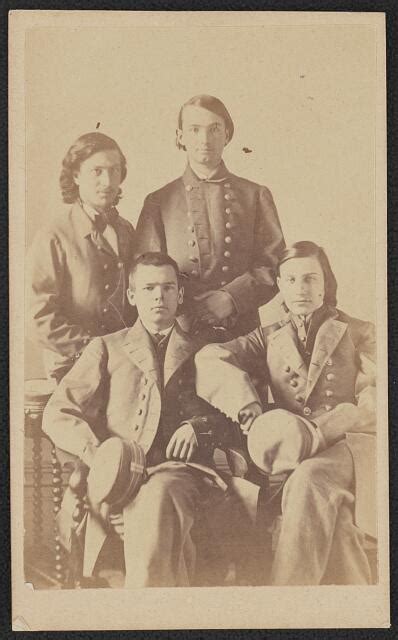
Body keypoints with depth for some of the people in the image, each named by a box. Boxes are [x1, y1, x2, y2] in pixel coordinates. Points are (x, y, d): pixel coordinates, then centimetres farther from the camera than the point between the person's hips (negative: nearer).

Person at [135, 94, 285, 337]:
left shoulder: (256, 196, 10)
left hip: (242, 332, 1)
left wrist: (231, 298, -13)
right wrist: (185, 302, -13)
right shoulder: (159, 202, 9)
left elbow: (274, 267, 3)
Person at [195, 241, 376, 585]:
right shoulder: (269, 338, 22)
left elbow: (372, 402, 4)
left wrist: (318, 431, -13)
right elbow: (210, 358, 4)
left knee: (307, 482, -37)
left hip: (345, 444, -1)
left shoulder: (359, 333, 17)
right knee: (324, 509, -35)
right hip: (289, 447, 2)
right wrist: (252, 416, -15)